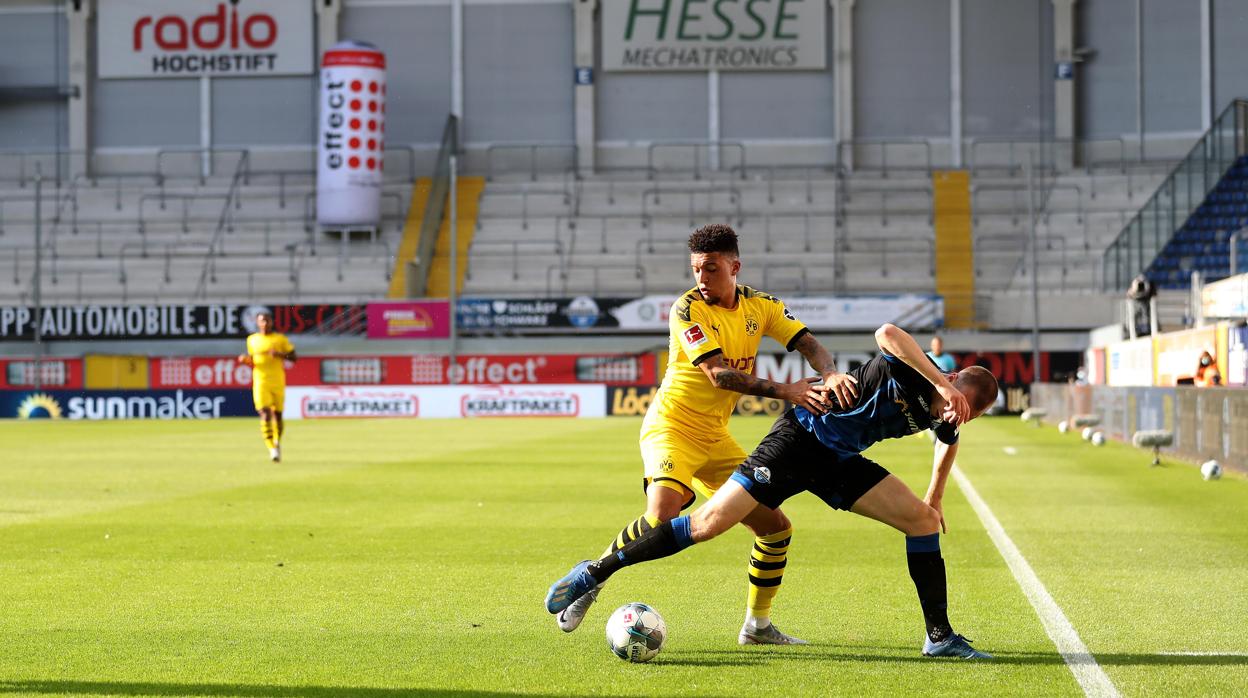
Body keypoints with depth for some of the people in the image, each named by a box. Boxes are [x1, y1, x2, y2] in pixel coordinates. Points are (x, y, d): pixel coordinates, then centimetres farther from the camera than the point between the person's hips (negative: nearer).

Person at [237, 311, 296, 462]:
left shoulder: (280, 339, 3)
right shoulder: (252, 340, 9)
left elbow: (293, 357, 3)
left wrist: (279, 355, -14)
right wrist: (245, 359, -1)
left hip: (278, 382, 0)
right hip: (260, 382, 0)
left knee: (277, 414, 8)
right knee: (265, 414, -16)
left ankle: (277, 442, 35)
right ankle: (272, 448, -18)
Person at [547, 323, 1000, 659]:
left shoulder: (942, 420, 0)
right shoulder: (911, 374, -22)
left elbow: (948, 443, 26)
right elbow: (886, 334, -47)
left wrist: (935, 500, 36)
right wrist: (943, 382, -46)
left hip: (839, 461, 7)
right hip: (800, 438, -7)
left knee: (924, 521, -4)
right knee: (711, 520, -14)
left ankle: (940, 638, 6)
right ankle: (595, 573, -3)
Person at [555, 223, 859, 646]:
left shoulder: (759, 306, 2)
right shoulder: (687, 309, -17)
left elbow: (808, 343, 0)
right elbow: (718, 374, -25)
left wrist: (830, 374, -23)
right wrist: (784, 392, -31)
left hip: (716, 438, 7)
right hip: (671, 428, -7)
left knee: (776, 527, 5)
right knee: (662, 515, -31)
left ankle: (757, 626, 21)